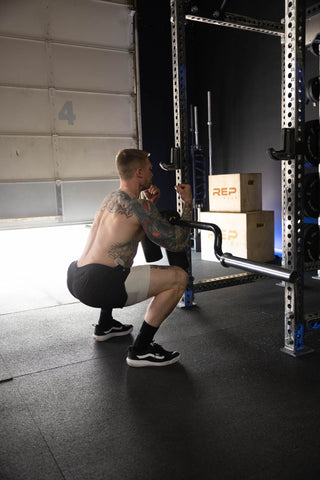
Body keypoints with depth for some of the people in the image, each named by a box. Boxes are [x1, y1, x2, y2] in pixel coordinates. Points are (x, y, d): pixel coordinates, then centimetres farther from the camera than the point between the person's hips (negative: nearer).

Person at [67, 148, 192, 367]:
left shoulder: (110, 198, 19)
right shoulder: (138, 205, -8)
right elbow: (177, 243, -7)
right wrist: (188, 202, 6)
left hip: (74, 277, 10)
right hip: (96, 284, -10)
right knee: (179, 277, -8)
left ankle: (105, 325, 43)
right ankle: (141, 349, -2)